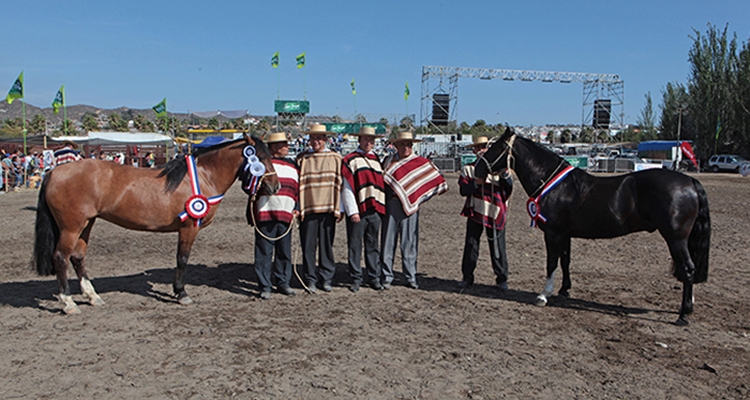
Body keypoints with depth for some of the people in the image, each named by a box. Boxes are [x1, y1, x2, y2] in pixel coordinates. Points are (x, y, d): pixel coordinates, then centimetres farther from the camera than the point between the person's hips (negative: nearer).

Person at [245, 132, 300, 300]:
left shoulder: (292, 166, 19)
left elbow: (297, 190, 23)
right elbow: (248, 185, 0)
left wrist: (297, 208, 12)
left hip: (286, 216, 5)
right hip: (265, 215, -5)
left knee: (285, 253, 11)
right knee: (264, 253, 0)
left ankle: (283, 283, 23)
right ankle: (265, 287, 8)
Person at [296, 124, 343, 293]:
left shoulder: (335, 158, 6)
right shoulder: (302, 158, 4)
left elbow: (339, 184, 5)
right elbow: (297, 184, 4)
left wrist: (338, 209, 0)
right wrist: (298, 208, -3)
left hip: (328, 209, 0)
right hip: (308, 209, 0)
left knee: (327, 245, 6)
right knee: (308, 246, 4)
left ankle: (326, 278, 18)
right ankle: (310, 279, 16)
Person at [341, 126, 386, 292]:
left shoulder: (377, 160, 17)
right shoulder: (350, 160, 1)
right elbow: (346, 188, -5)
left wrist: (381, 208, 11)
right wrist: (352, 211, -11)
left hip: (375, 210, 4)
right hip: (357, 210, -4)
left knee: (373, 246, 10)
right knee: (355, 246, 1)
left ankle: (374, 278, 17)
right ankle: (355, 279, 11)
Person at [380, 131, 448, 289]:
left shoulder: (421, 163, 7)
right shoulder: (389, 161, 11)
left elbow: (437, 181, 8)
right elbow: (382, 181, 14)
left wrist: (419, 198, 2)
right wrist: (382, 201, 1)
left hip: (410, 207, -1)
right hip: (391, 206, 1)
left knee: (409, 243, 4)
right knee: (388, 242, 1)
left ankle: (410, 277, 13)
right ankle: (386, 277, 10)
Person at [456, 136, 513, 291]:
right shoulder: (468, 169, 8)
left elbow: (509, 188, -6)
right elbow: (463, 190, -3)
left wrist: (505, 174, -23)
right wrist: (476, 183, -18)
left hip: (495, 214, -1)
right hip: (474, 212, 1)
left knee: (498, 247, 3)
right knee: (471, 245, 4)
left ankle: (502, 278, 15)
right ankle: (467, 277, 16)